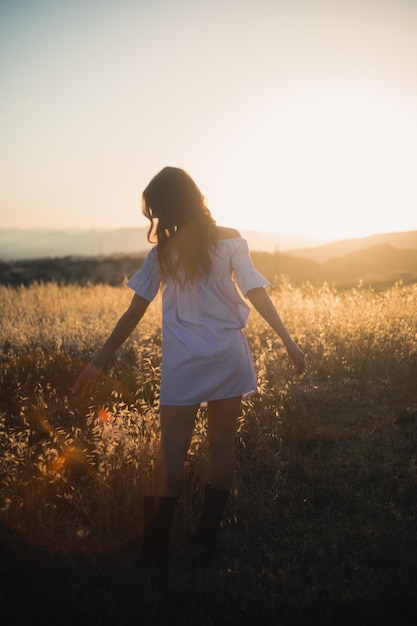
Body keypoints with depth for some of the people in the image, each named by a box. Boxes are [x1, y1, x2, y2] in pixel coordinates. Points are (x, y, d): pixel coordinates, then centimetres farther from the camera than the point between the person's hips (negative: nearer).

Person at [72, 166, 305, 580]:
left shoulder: (162, 254, 1)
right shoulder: (230, 241, 0)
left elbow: (134, 313, 1)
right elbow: (257, 295, -8)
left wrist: (100, 361, 7)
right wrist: (288, 342, -7)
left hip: (184, 364, -1)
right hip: (229, 358, 1)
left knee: (172, 452, 3)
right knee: (222, 444, 11)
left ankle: (156, 550, 4)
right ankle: (207, 538, 21)